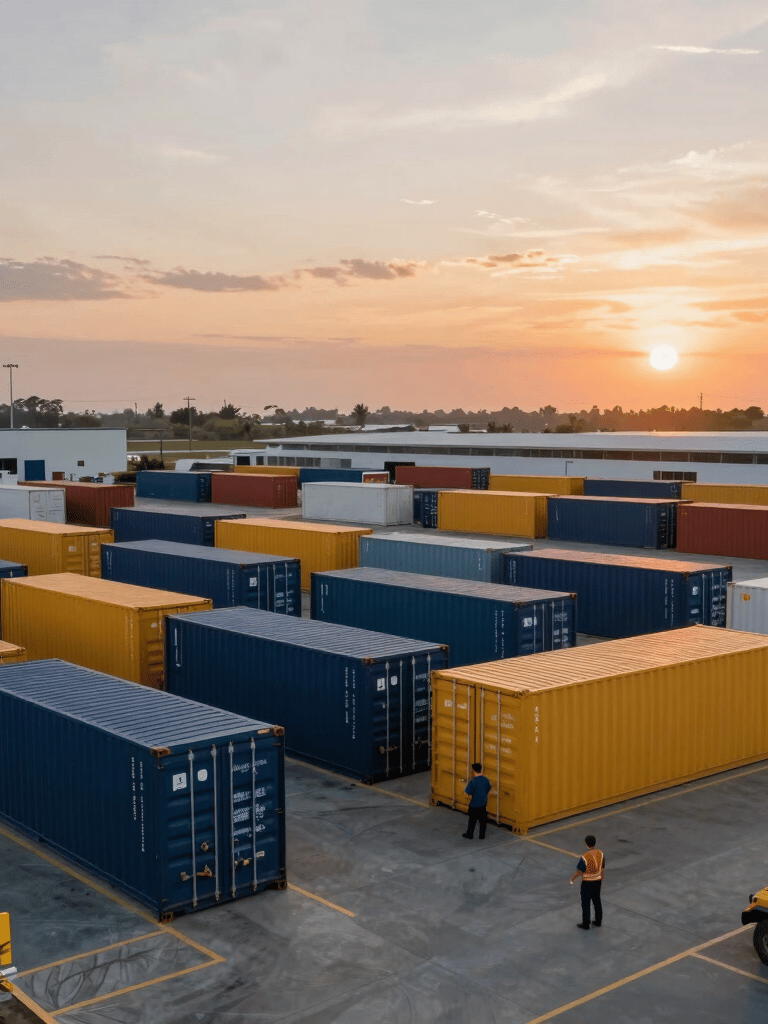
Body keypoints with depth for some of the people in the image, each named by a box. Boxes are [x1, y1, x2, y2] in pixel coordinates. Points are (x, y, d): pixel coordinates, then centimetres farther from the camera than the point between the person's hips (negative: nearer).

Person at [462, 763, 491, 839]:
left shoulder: (473, 781, -22)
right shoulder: (485, 780, -6)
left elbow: (470, 794, -18)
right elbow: (488, 791, 6)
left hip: (474, 805, -4)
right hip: (483, 804, 4)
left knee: (472, 820, 12)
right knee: (483, 820, 14)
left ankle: (469, 834, 25)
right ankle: (482, 835, 23)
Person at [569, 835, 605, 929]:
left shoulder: (584, 857, -28)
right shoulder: (600, 853, -10)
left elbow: (579, 871, -19)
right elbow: (602, 868, 3)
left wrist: (572, 879, -1)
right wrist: (601, 879, 19)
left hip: (587, 882, -6)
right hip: (597, 881, 6)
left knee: (585, 902, 9)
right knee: (597, 900, 21)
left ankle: (585, 924, 20)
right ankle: (598, 921, 32)